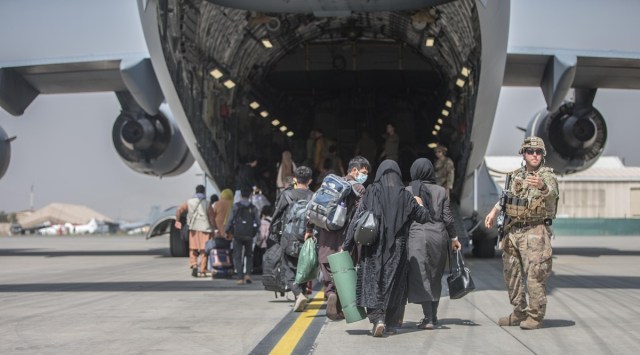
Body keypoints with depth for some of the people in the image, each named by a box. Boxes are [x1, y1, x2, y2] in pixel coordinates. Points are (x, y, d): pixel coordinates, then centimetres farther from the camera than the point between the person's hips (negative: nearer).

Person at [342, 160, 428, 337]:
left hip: (373, 247, -2)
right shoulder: (405, 196, 0)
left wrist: (347, 246, -2)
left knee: (373, 282, 1)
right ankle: (391, 323, 17)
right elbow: (423, 217, 10)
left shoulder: (371, 193, -4)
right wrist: (420, 204, 32)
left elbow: (356, 220, -7)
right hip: (397, 249, 2)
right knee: (394, 283, 12)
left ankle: (377, 318, -17)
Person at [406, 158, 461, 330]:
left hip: (417, 235, -3)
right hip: (439, 235, 3)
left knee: (421, 277, -3)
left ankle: (428, 318, -12)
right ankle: (433, 315, 23)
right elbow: (447, 217, 5)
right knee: (435, 277, 15)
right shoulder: (441, 191, 5)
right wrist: (454, 238, 14)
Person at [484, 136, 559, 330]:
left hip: (535, 232, -7)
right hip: (512, 231, 7)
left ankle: (535, 317, 1)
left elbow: (552, 193, -32)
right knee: (511, 274, 12)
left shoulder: (547, 176, -9)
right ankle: (520, 313, 25)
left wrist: (542, 186, -53)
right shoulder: (516, 175, 10)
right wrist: (494, 211, 17)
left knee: (535, 275, -9)